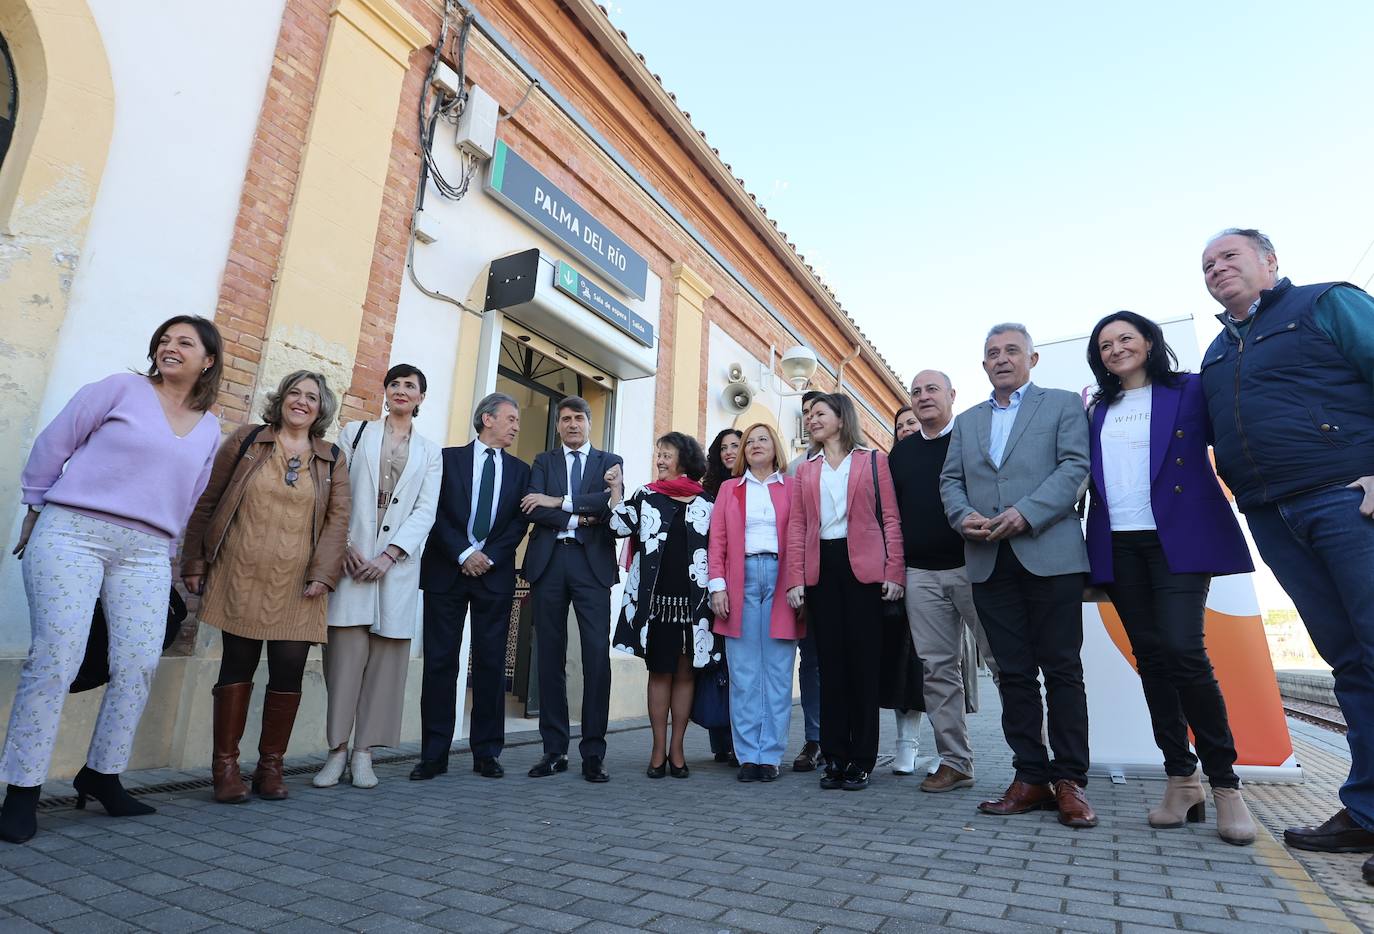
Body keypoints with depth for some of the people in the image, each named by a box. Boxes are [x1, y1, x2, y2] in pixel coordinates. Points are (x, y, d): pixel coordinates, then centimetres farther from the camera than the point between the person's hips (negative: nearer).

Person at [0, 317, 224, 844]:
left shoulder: (209, 429, 14)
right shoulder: (121, 389, 4)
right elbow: (53, 445, 6)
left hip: (147, 554, 4)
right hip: (73, 533, -3)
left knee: (139, 665, -3)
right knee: (55, 657, -9)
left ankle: (101, 775, 13)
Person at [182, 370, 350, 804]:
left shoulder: (332, 459, 9)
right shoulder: (246, 441, 6)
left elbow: (338, 519, 3)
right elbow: (207, 502, 8)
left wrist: (323, 573, -7)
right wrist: (194, 562, 4)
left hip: (296, 585, 1)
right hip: (241, 577, -1)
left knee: (289, 671, 0)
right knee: (237, 666, 4)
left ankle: (270, 765, 16)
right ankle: (226, 766, 16)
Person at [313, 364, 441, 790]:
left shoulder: (430, 452, 13)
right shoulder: (355, 433, 12)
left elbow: (425, 511, 3)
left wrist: (388, 556, -9)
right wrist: (344, 546, -9)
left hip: (398, 561, 1)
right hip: (351, 557, -1)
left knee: (387, 654, 1)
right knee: (346, 650, -4)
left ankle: (363, 754, 9)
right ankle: (336, 750, 6)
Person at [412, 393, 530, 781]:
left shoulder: (520, 470, 14)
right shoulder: (448, 458, 7)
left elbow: (519, 522, 5)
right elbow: (436, 512, -2)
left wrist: (488, 557, -7)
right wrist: (463, 553, -11)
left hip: (495, 573, 2)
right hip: (446, 570, -1)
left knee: (491, 663, 3)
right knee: (440, 661, 1)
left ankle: (487, 752, 11)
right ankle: (433, 754, 9)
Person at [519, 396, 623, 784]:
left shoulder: (610, 461, 14)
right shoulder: (543, 461, 16)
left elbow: (611, 500, -7)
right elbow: (534, 510, 0)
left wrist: (559, 501, -9)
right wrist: (579, 519, -9)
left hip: (592, 562, -1)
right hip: (548, 562, 2)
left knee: (597, 656, -6)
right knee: (550, 657, 5)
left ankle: (593, 752, 4)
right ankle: (554, 750, 14)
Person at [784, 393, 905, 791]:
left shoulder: (874, 460, 7)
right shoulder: (806, 470, 16)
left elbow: (891, 518, 1)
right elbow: (796, 526, 9)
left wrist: (894, 572, -8)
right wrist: (795, 579, -1)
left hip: (863, 568, -3)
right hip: (821, 569, 3)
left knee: (863, 662, 2)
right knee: (831, 663, 7)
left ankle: (861, 760, 13)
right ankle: (835, 758, 16)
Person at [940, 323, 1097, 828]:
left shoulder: (1063, 404, 8)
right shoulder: (966, 422, 21)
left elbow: (1075, 466, -5)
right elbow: (950, 480, 15)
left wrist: (1027, 513, -17)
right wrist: (963, 515, -6)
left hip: (1050, 555, -4)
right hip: (989, 561, 4)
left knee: (1062, 669, 0)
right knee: (1013, 672, 6)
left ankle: (1070, 780, 10)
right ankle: (1031, 777, 13)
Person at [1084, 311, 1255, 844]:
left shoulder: (1190, 391, 7)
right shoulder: (1098, 411, 17)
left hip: (1178, 538, -4)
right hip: (1118, 545, 4)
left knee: (1182, 650, -15)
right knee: (1150, 656, 5)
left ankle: (1224, 783, 2)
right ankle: (1181, 779, 15)